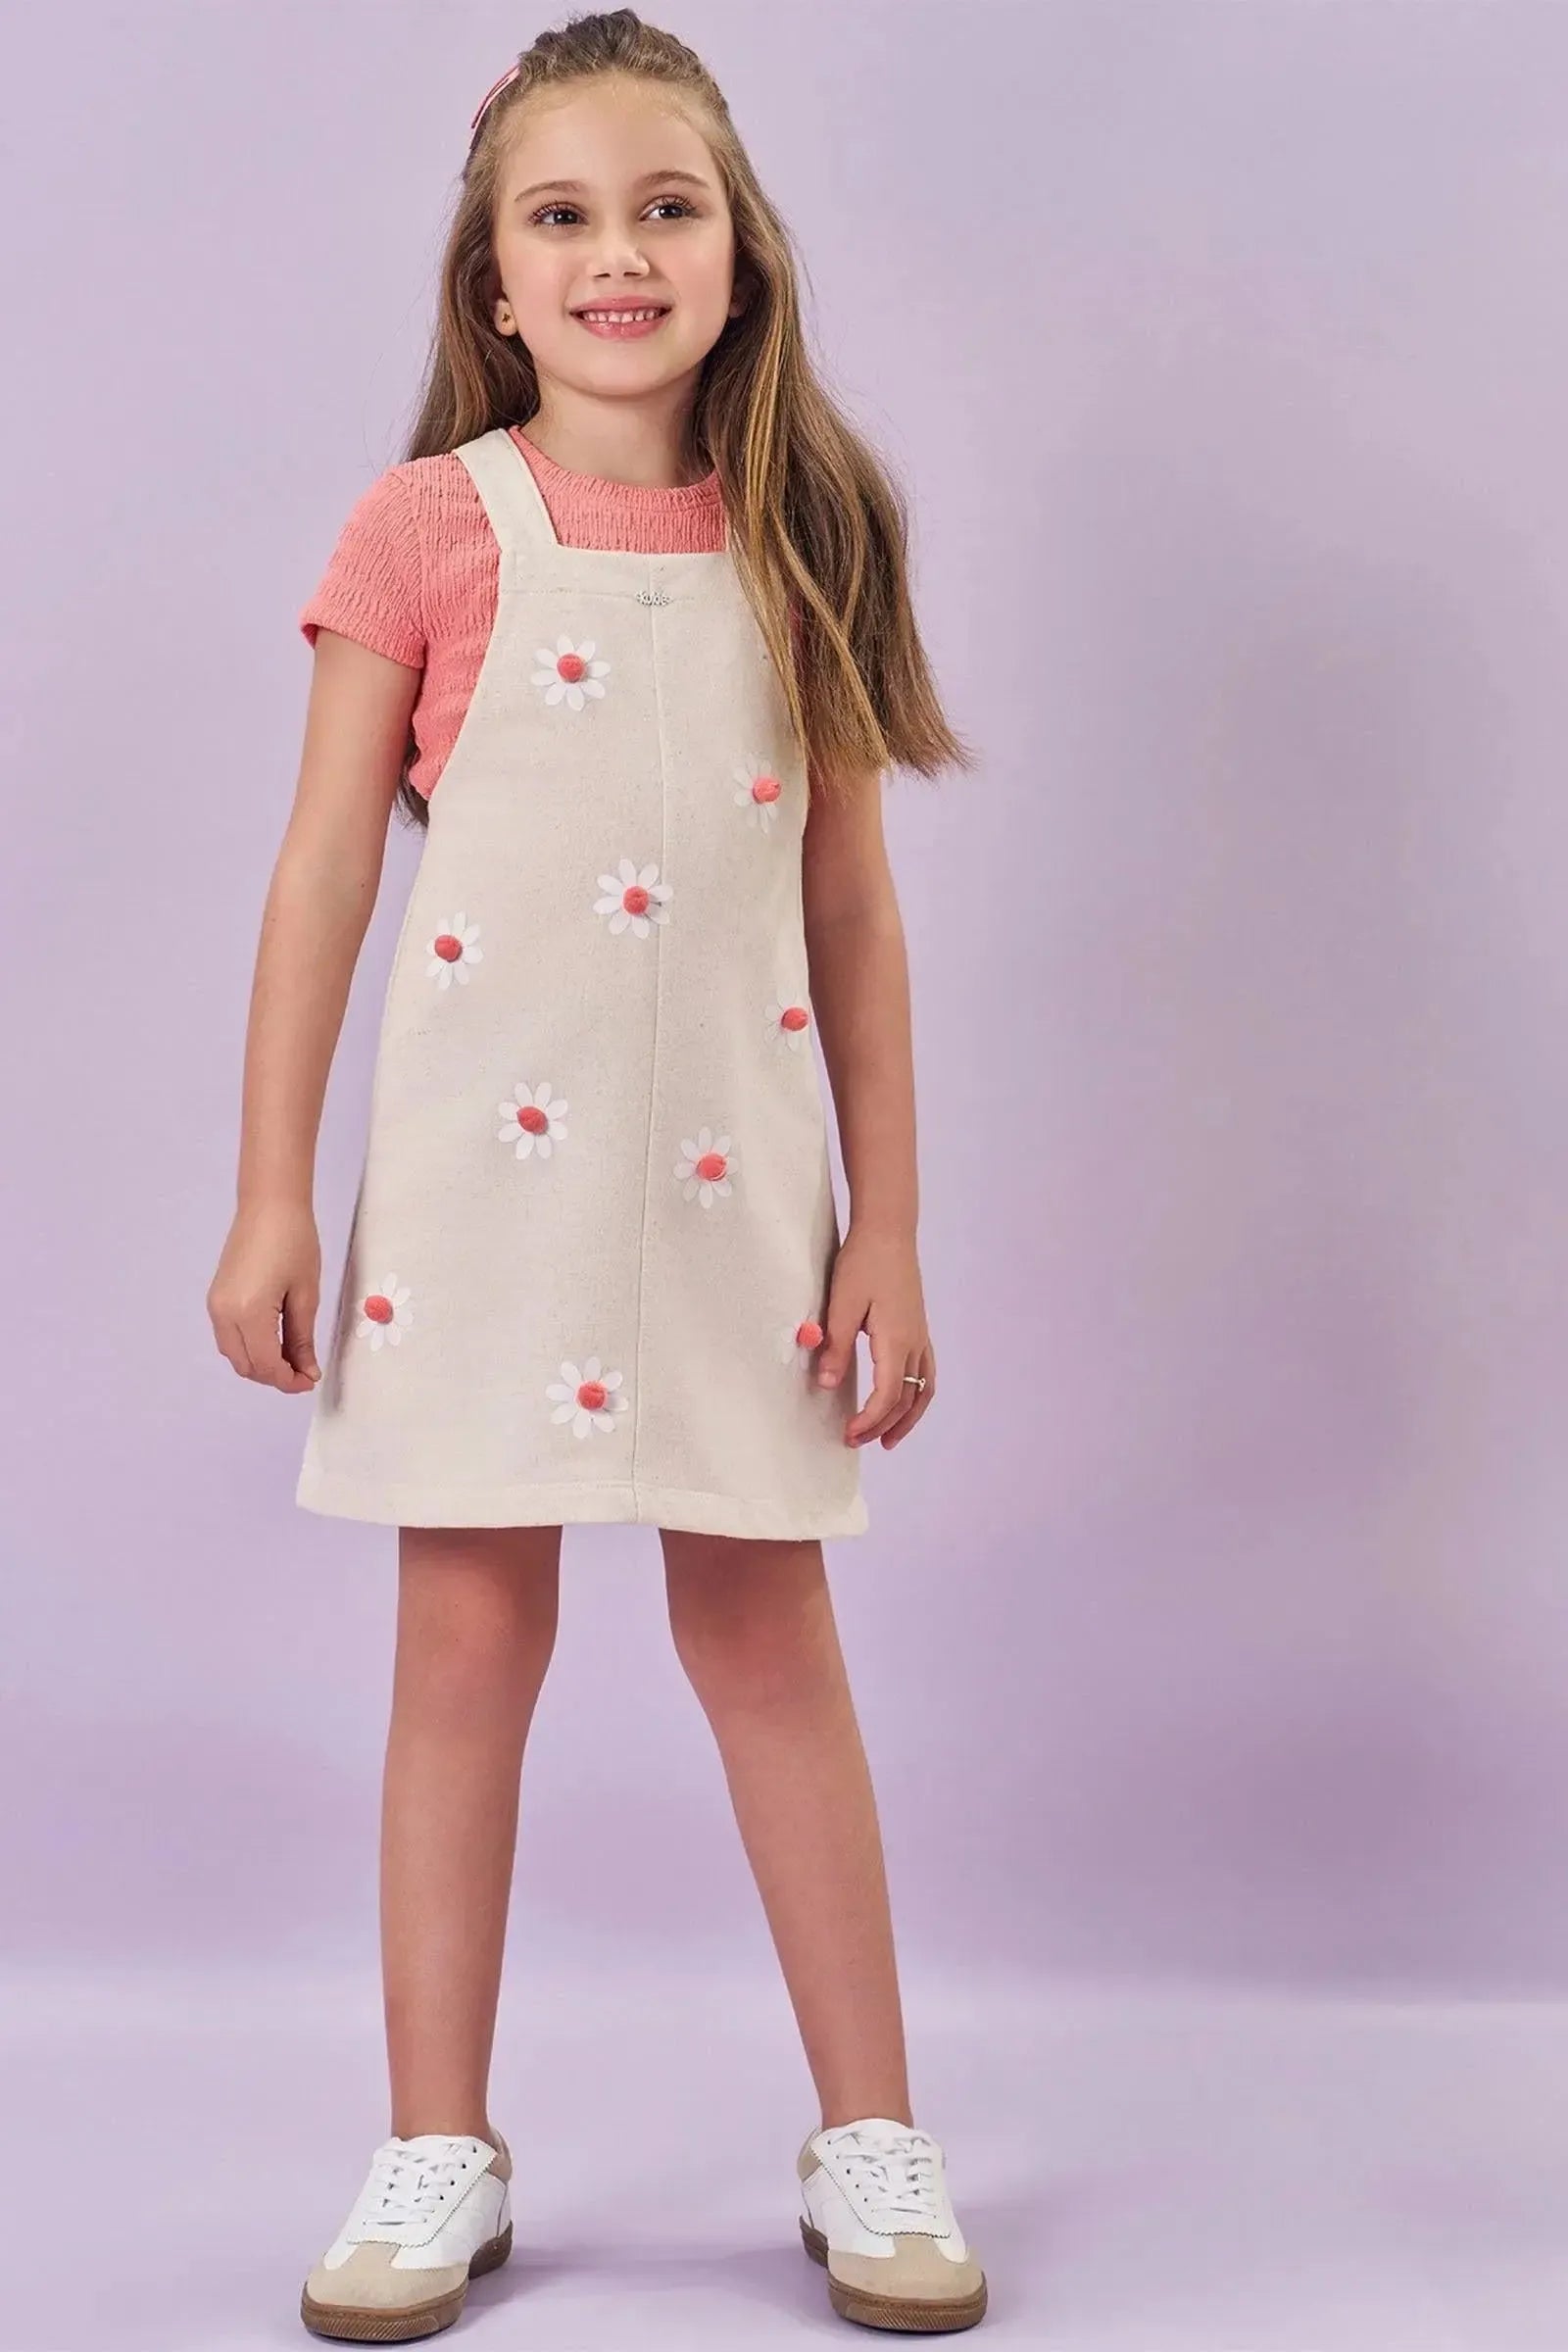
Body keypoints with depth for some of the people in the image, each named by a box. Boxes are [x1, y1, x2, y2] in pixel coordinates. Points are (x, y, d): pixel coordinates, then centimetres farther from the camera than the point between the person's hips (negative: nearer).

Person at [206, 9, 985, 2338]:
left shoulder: (799, 540, 5)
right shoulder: (430, 529, -1)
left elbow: (853, 916, 7)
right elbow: (324, 870, 0)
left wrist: (888, 1228, 4)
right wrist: (270, 1192, -4)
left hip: (736, 1181, 1)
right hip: (485, 1168, -1)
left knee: (773, 1639, 8)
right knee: (468, 1641, 5)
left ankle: (872, 2141, 21)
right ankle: (440, 2155, 20)